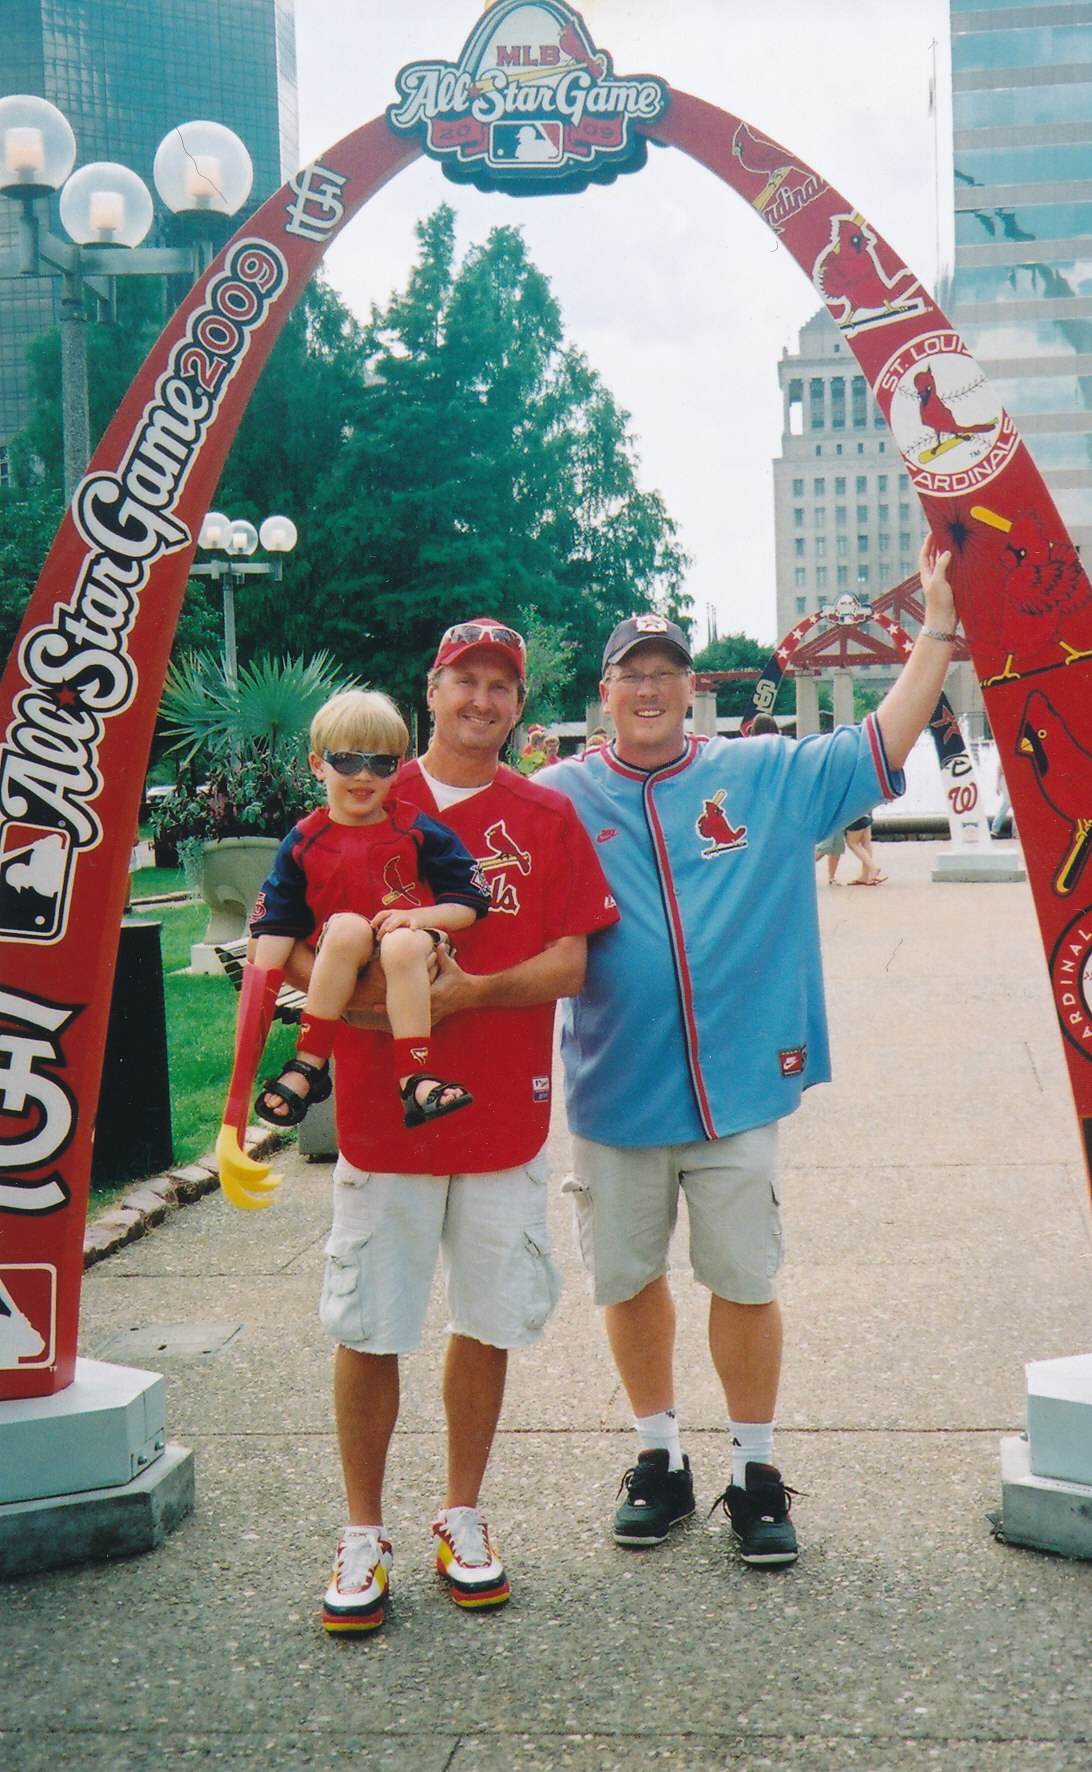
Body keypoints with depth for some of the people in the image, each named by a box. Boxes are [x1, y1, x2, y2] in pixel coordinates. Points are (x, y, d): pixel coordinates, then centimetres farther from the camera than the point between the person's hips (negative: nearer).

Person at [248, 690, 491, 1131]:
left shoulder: (417, 830, 4)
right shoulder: (304, 841, 7)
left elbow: (471, 902, 2)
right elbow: (276, 925, 4)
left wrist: (419, 917, -16)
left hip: (412, 951, -1)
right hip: (337, 963, 1)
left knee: (403, 944, -35)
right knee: (347, 927, -32)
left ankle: (414, 1078, -36)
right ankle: (309, 1065, -28)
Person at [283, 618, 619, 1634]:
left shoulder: (547, 819, 4)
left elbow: (570, 966, -3)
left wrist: (468, 992, -19)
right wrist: (353, 994, -17)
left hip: (503, 1116, 1)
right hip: (379, 1113, 0)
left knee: (487, 1323, 9)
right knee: (367, 1329, 4)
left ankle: (462, 1520, 27)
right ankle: (363, 1536, 20)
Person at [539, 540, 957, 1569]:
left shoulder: (769, 777, 5)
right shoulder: (557, 800, 3)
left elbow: (883, 747, 6)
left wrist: (937, 628, 1)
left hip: (738, 1084, 0)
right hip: (614, 1091, 1)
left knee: (744, 1280, 7)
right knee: (628, 1278, 12)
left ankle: (754, 1472, 24)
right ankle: (659, 1458, 31)